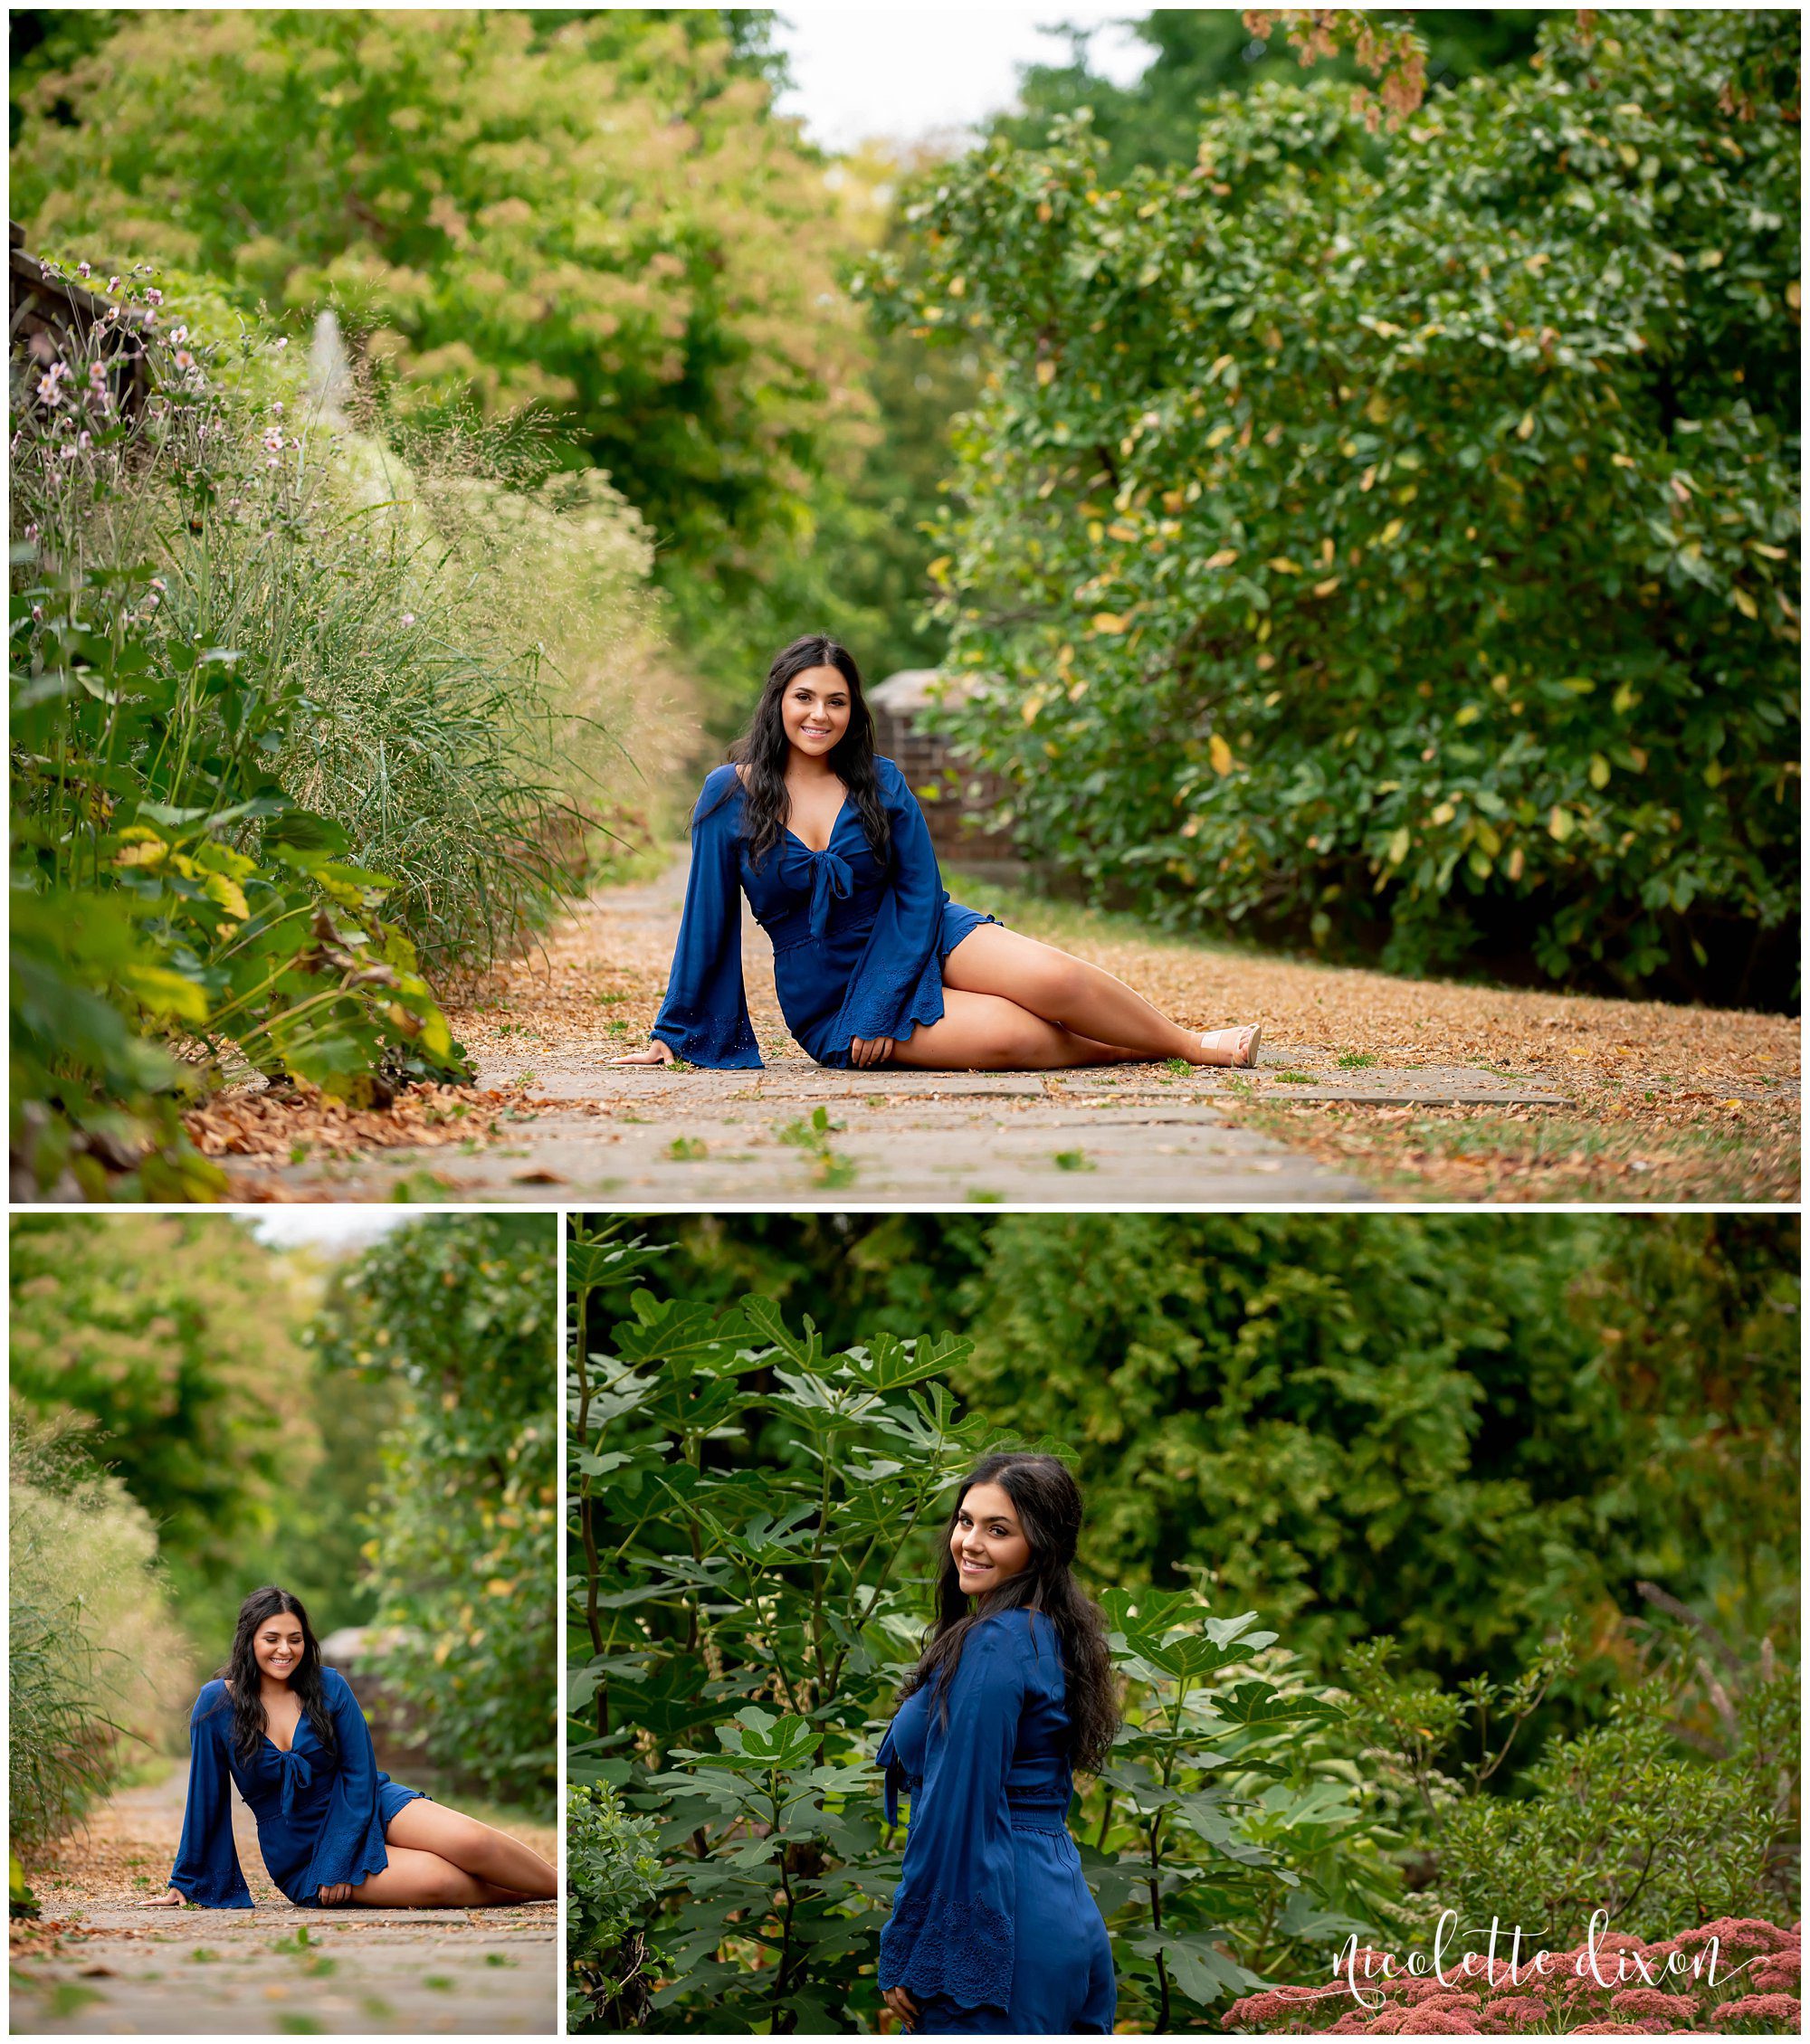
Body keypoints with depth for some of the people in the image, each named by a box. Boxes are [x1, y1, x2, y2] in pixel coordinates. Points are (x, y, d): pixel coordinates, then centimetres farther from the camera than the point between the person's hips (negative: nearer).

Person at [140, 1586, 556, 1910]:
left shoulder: (329, 1687, -5)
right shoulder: (218, 1704, -9)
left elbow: (360, 1774, -5)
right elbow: (205, 1798, -1)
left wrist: (339, 1863, -14)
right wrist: (184, 1883, 4)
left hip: (366, 1807, 2)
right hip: (300, 1853, -2)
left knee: (470, 1842, -26)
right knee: (439, 1881, -27)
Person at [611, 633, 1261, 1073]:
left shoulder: (880, 782, 0)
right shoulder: (730, 795, -6)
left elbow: (920, 895, -2)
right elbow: (707, 922, -1)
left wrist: (881, 1007, -14)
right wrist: (672, 1037, 2)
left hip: (917, 940, 3)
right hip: (827, 991, -2)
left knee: (1053, 979, -24)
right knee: (1013, 1036, -27)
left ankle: (1190, 1041, -5)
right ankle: (1139, 1048, -8)